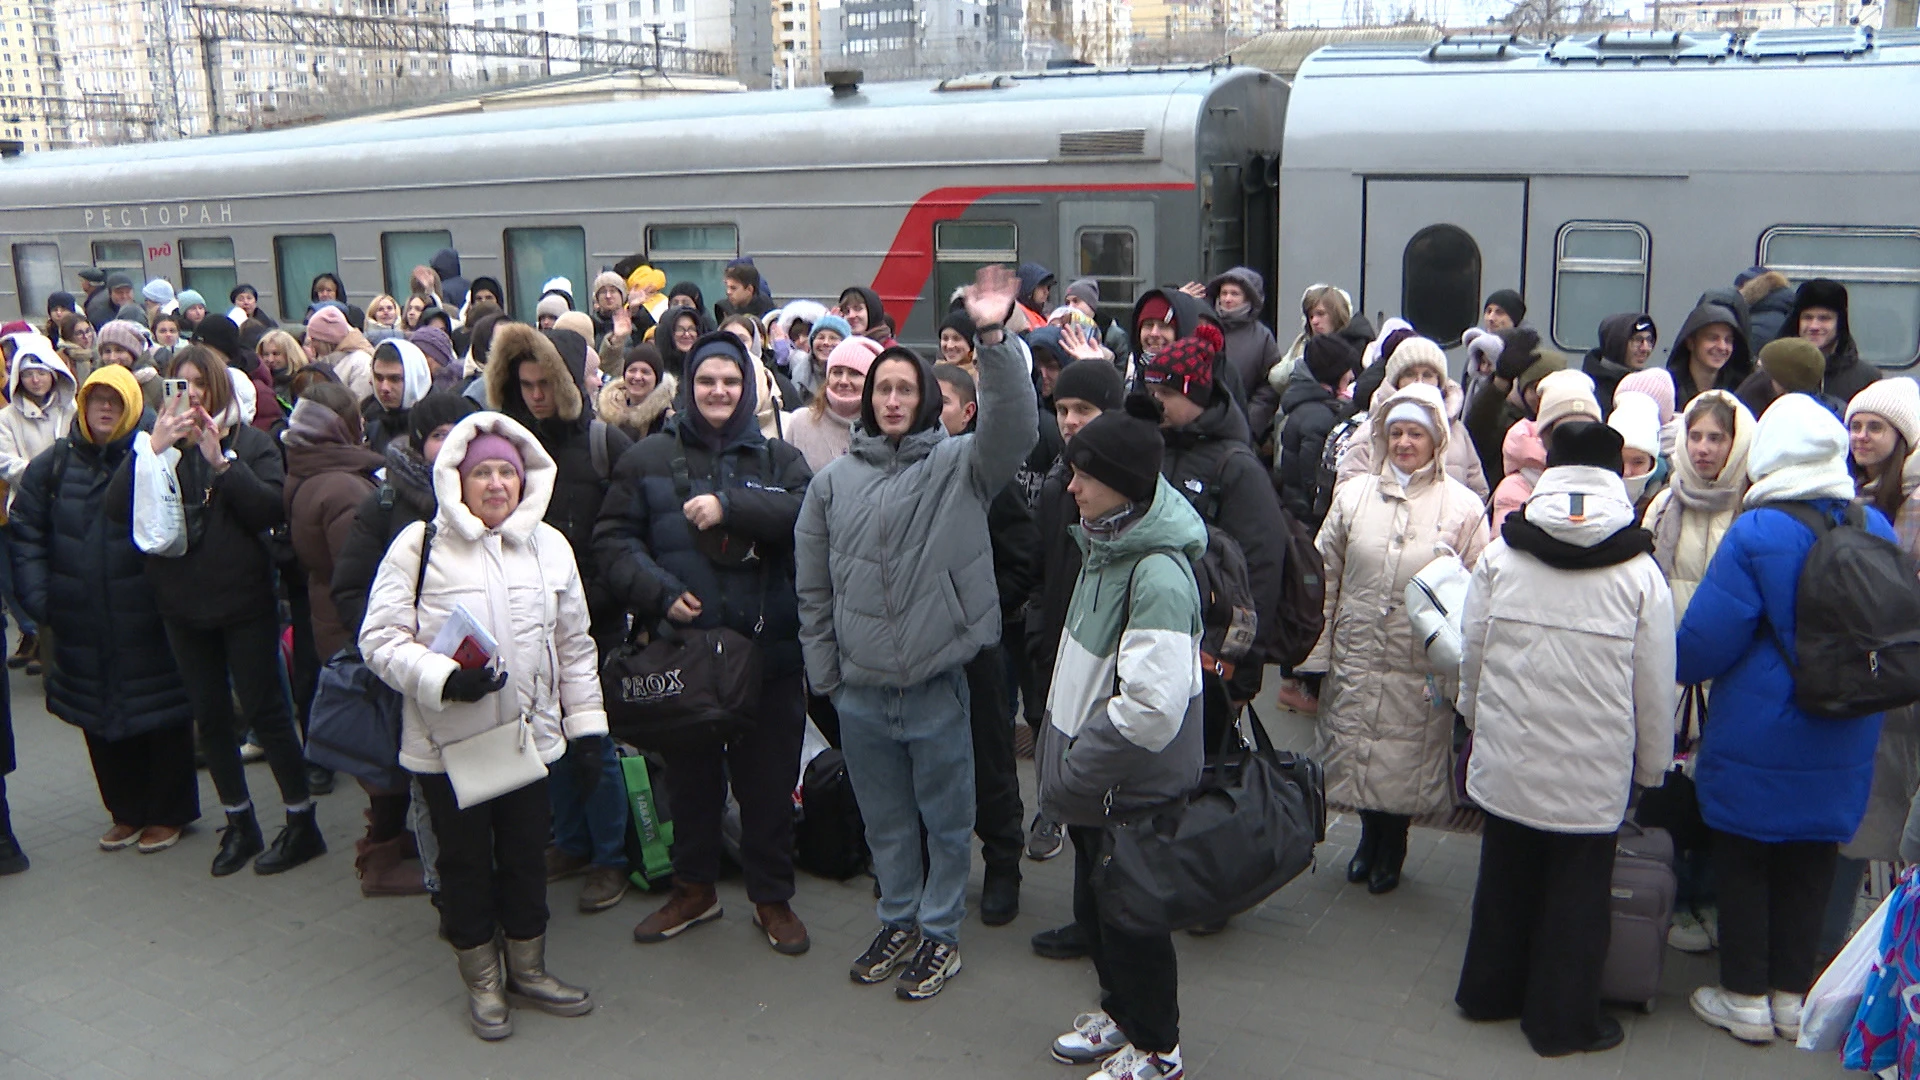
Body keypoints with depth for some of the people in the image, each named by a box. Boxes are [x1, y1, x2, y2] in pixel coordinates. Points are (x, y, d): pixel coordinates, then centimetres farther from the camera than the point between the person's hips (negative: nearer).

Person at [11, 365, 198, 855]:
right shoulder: (53, 465, 6)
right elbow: (25, 534, 6)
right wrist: (38, 599, -3)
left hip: (147, 626, -4)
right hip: (83, 630, 4)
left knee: (163, 716, 5)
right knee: (102, 722, 13)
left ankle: (168, 813, 21)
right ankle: (128, 812, 29)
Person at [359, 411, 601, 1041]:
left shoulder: (549, 546, 4)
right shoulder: (420, 546, -8)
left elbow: (574, 645, 9)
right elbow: (380, 637, -10)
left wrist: (586, 724, 7)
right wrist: (442, 680, -24)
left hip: (531, 735, 3)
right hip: (448, 741, -3)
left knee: (526, 855, 15)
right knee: (466, 861, 11)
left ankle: (527, 969, 35)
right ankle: (482, 982, 29)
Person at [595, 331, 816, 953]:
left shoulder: (779, 459, 6)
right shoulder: (649, 459, 6)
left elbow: (810, 515, -13)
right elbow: (614, 539, 0)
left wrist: (729, 506, -22)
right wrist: (657, 592, -15)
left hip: (768, 648, 0)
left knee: (768, 780, 8)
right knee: (691, 777, 15)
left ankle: (772, 897, 25)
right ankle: (693, 890, 34)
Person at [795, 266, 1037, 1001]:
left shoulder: (959, 465, -2)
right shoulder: (833, 480, 6)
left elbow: (1014, 428, -23)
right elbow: (813, 589, 9)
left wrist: (994, 340, -35)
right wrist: (823, 674, 6)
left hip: (937, 684, -3)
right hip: (860, 691, 3)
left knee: (946, 818, 10)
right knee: (885, 821, 18)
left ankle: (940, 934, 27)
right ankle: (899, 921, 37)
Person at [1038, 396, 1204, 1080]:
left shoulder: (1157, 574, -27)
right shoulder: (1105, 546, 4)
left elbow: (1150, 706, -31)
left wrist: (1072, 772, -21)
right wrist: (1058, 755, 14)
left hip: (1133, 790, -9)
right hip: (1091, 778, 9)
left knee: (1129, 917, 9)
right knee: (1093, 905, 23)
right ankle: (1120, 1011, 45)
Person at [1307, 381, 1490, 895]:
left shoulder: (1464, 507, -3)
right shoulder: (1353, 495, 4)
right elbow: (1324, 576, 7)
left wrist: (1460, 670, -6)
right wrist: (1315, 653, 4)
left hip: (1422, 668, -2)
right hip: (1354, 660, 2)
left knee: (1407, 763, 9)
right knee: (1356, 755, 11)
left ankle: (1391, 847, 34)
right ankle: (1371, 837, 38)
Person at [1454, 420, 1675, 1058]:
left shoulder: (1499, 555, -6)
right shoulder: (1640, 573, -9)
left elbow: (1471, 655, 1)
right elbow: (1655, 688, -4)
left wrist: (1479, 721, 18)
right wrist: (1652, 765, 10)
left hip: (1506, 756, 2)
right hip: (1595, 769, -2)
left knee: (1506, 875, 18)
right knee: (1578, 890, 12)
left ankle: (1489, 990, 34)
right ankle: (1562, 1018, 24)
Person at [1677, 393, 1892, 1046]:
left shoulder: (1756, 533, -19)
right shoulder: (1877, 530, -2)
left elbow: (1707, 637, -17)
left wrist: (1680, 668, 3)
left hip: (1757, 741, -5)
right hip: (1842, 748, 5)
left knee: (1744, 864, 10)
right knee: (1810, 868, 17)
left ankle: (1746, 1000, 18)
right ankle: (1791, 997, 28)